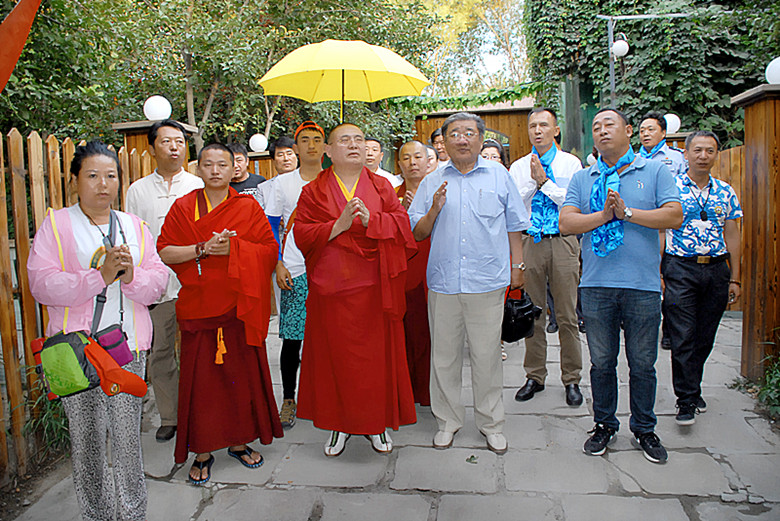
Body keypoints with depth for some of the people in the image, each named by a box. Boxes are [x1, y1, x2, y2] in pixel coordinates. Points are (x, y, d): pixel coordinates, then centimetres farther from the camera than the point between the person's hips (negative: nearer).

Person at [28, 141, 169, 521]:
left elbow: (158, 280, 5)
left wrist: (131, 276, -15)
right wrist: (100, 276, -19)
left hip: (128, 347, 2)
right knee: (86, 439, 8)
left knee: (128, 437, 6)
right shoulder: (56, 224, 3)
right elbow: (41, 284, -9)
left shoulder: (134, 226, 12)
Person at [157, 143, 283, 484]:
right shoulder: (183, 207, 6)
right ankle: (202, 452, 18)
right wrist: (204, 248, -14)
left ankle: (239, 442, 24)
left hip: (239, 306, 1)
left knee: (242, 373, 6)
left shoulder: (248, 207, 5)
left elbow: (269, 249, 0)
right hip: (198, 308, 0)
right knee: (201, 377, 3)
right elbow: (165, 252, 0)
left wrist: (233, 248, -15)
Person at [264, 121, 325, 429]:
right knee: (292, 338, 1)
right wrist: (278, 265, -4)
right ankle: (288, 400, 17)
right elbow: (271, 228, 7)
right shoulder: (282, 183, 7)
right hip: (294, 272, 0)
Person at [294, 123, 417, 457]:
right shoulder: (314, 191, 6)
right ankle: (339, 423, 22)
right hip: (332, 288, 0)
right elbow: (302, 235, -2)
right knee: (335, 353, 5)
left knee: (377, 352, 5)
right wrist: (338, 225, -16)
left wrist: (370, 220, -17)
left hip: (374, 287, 1)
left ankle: (377, 422, 23)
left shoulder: (381, 186, 9)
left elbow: (401, 224, 0)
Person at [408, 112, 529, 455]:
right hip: (443, 283, 1)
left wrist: (517, 265, 8)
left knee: (487, 356, 5)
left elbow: (514, 225, 12)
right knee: (444, 356, 9)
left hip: (487, 284, -1)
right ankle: (448, 420, 26)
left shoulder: (499, 176, 8)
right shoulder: (431, 182, 10)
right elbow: (417, 234, 9)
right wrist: (434, 210, -8)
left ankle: (491, 423, 23)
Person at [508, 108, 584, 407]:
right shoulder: (518, 167, 11)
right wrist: (532, 181, -9)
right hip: (531, 243, 2)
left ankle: (571, 379, 16)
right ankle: (535, 376, 21)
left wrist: (545, 182, -10)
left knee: (567, 315, 2)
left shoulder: (571, 163, 5)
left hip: (563, 242, -2)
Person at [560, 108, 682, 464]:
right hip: (597, 285, 1)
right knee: (602, 362, 10)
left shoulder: (655, 171, 7)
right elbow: (566, 223, 0)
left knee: (643, 364, 9)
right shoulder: (582, 178, 11)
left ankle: (644, 429, 27)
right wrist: (604, 215, -12)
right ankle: (604, 425, 27)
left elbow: (674, 216, -5)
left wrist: (627, 212, -10)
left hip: (643, 285, -1)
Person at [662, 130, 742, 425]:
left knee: (705, 336, 10)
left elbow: (732, 236, 12)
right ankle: (687, 400, 3)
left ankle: (692, 388, 28)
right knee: (683, 337, -6)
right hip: (680, 268, -4)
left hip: (717, 269, 4)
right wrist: (658, 273, -9)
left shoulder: (726, 192, 11)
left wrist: (734, 279, 9)